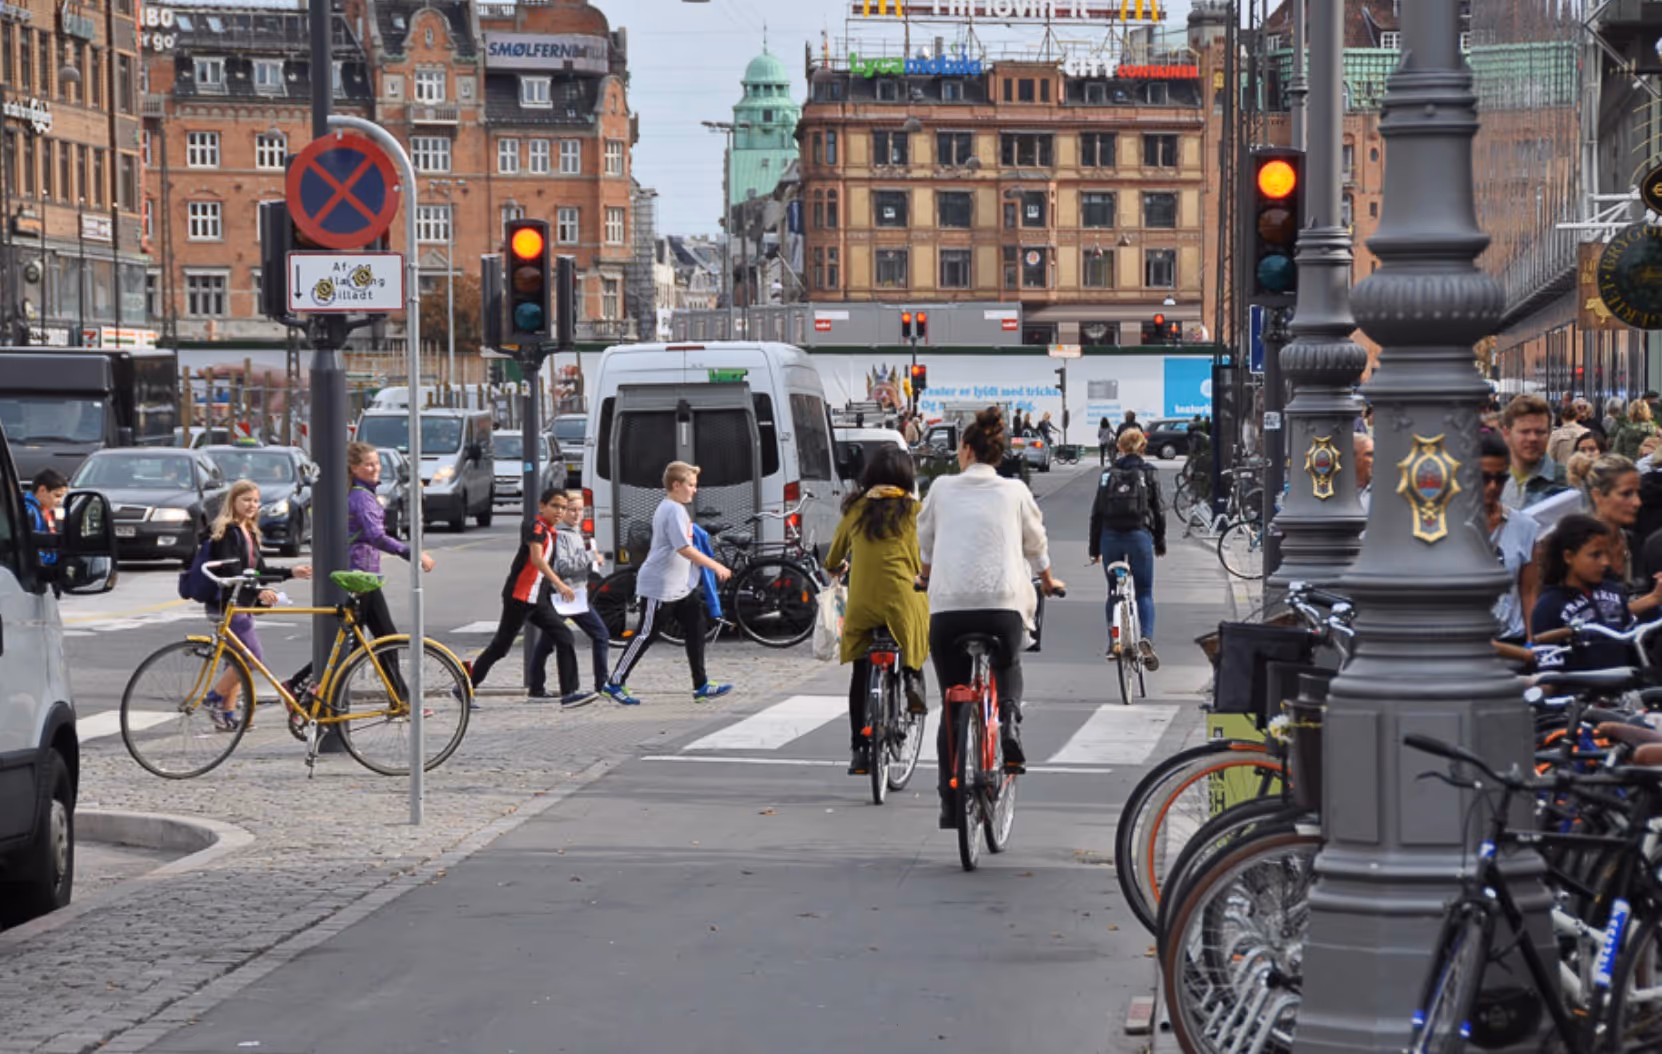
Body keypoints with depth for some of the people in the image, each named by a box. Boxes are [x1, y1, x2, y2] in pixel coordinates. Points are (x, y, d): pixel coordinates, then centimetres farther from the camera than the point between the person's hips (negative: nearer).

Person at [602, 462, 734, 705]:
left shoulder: (671, 508, 14)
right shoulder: (674, 510, -19)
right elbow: (684, 548, -26)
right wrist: (716, 566, -22)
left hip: (680, 585, 10)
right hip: (660, 586, -10)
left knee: (695, 630, 5)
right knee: (647, 634, -3)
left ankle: (701, 687, 6)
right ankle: (614, 683, 6)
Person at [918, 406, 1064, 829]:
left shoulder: (943, 488, 12)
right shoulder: (1015, 492, 12)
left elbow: (925, 541, 25)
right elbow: (1036, 543, 24)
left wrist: (925, 576, 46)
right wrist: (1047, 581, 45)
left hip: (947, 605, 0)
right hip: (1003, 604, 0)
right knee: (1008, 667, 31)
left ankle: (950, 802, 3)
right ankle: (1008, 723, 2)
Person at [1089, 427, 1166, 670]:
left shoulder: (1108, 475, 7)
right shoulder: (1149, 473, 0)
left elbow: (1097, 513, 7)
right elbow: (1158, 510, 0)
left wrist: (1094, 548, 13)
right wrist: (1160, 542, 11)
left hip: (1110, 537, 2)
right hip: (1139, 536, -2)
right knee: (1144, 592, 2)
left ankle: (1115, 642, 12)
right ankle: (1146, 639, -19)